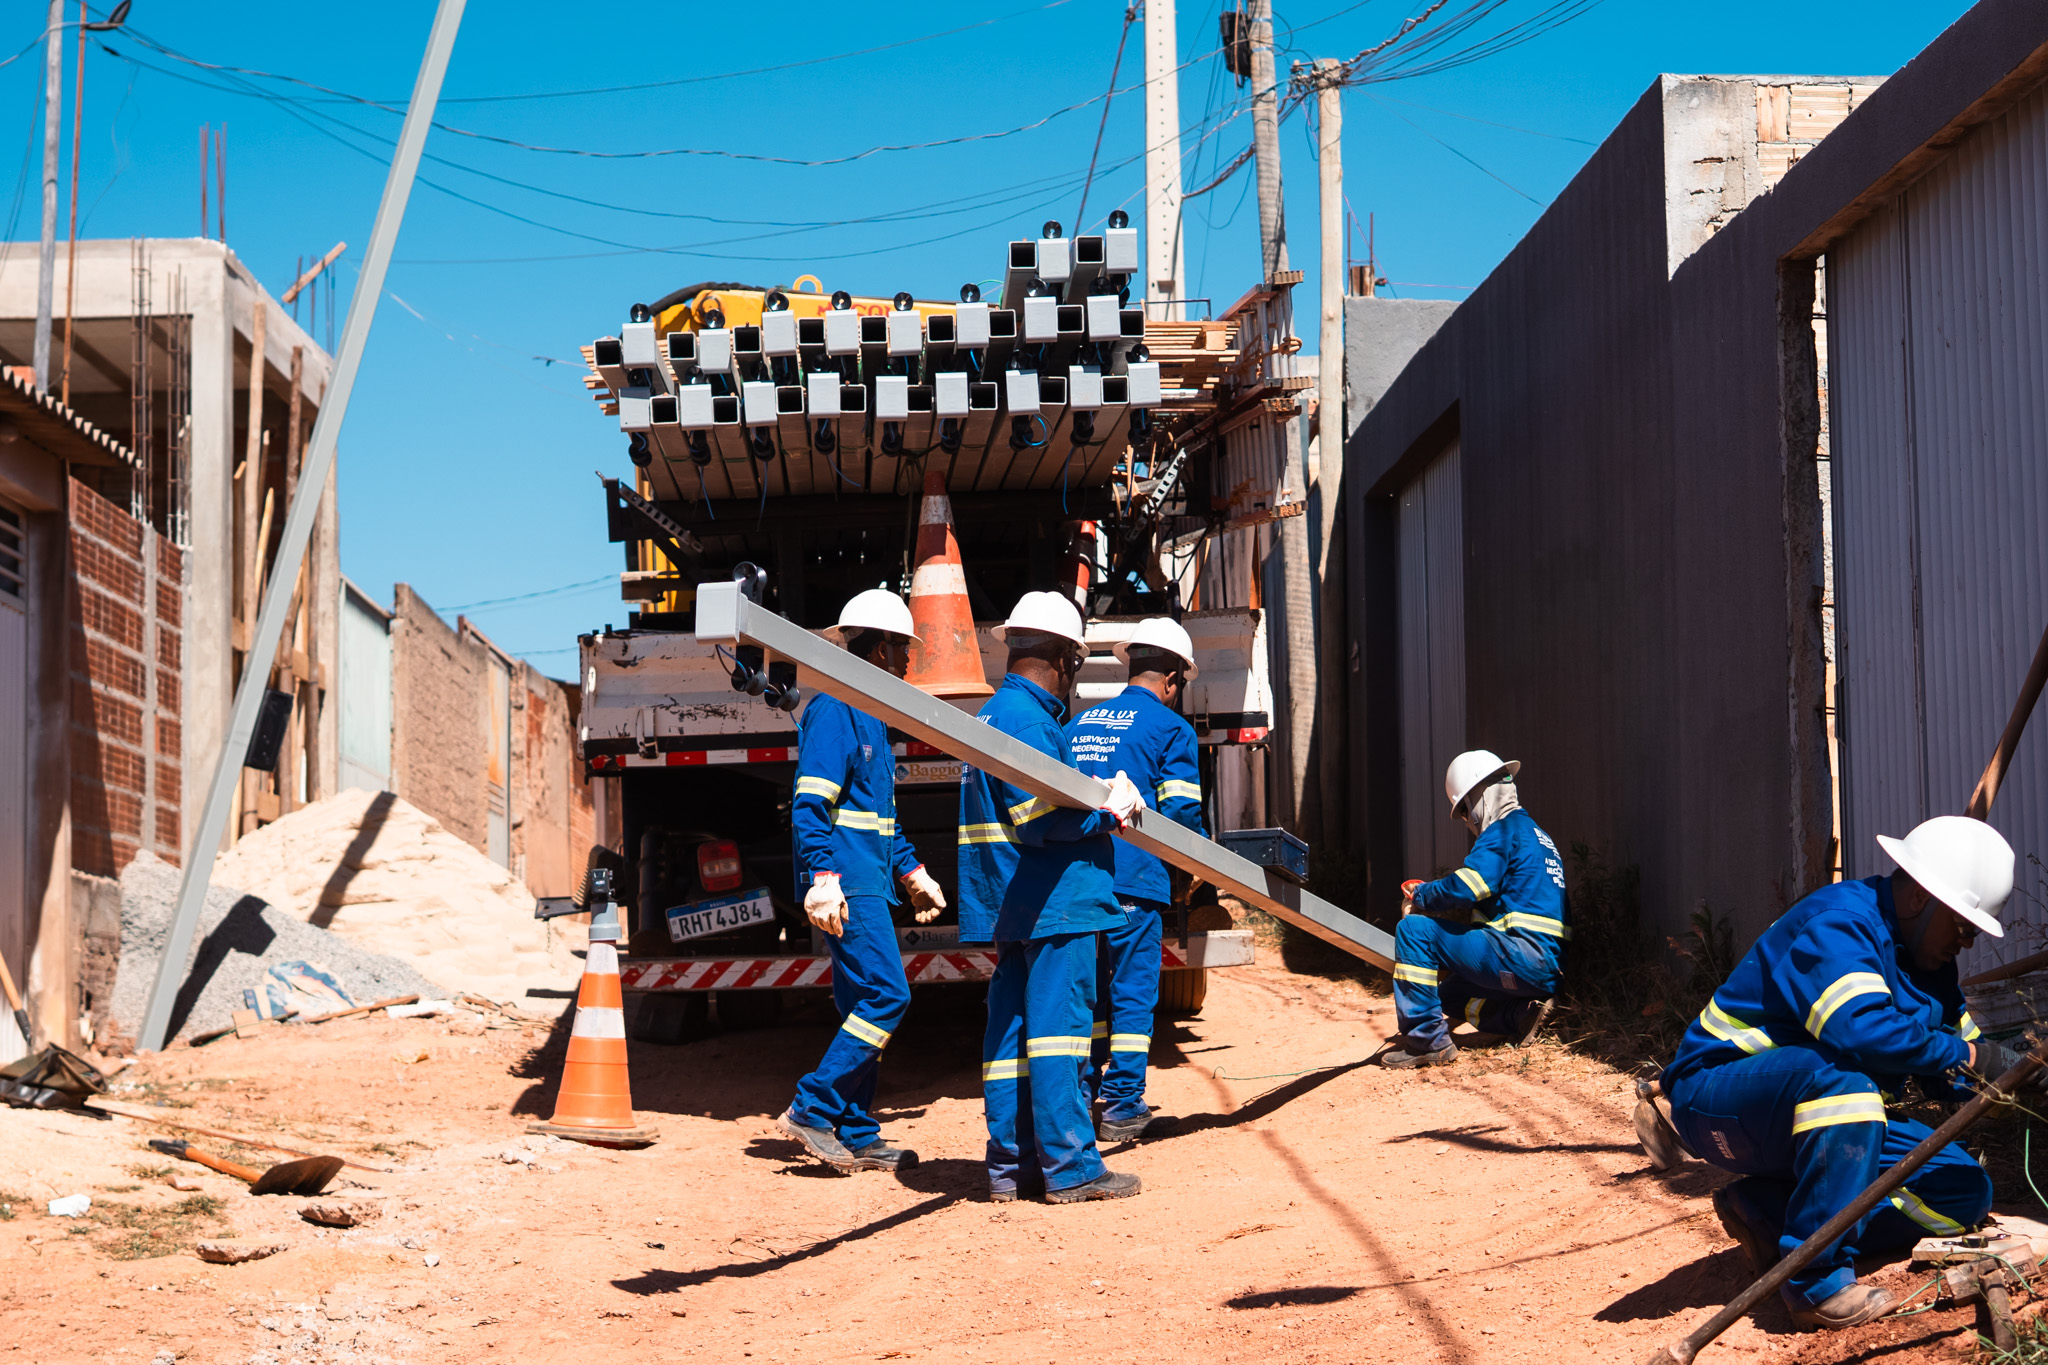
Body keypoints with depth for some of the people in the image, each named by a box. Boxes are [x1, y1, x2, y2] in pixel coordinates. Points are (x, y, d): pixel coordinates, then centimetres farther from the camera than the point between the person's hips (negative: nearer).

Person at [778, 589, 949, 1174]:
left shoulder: (868, 715, 21)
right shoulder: (834, 709, -10)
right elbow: (811, 805, -18)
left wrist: (912, 873, 27)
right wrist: (824, 878, -26)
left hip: (869, 880, 10)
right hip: (847, 882, -10)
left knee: (863, 1001, 9)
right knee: (886, 994, -15)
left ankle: (857, 1136, 11)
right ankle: (812, 1108, -10)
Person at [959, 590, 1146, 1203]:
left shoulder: (992, 715, 19)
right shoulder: (1029, 720, -13)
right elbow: (1038, 816, -21)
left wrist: (1093, 801, 14)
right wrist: (1104, 814, -10)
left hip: (1009, 901, 10)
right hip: (1054, 898, -10)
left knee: (1009, 1030, 9)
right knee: (1058, 1025, -8)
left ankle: (1010, 1164, 13)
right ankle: (1069, 1165, -7)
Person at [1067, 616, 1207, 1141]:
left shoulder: (1079, 723, 17)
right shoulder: (1171, 728, -1)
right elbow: (1181, 812, -7)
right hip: (1133, 880, -6)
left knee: (1088, 989, 16)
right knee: (1132, 991, 1)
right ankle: (1123, 1108, 1)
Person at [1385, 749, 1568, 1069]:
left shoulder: (1503, 830, -7)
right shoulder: (1533, 833, 24)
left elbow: (1463, 888, -18)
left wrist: (1420, 896, 1)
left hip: (1523, 957, -10)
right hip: (1549, 969, 10)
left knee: (1414, 930, -9)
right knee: (1449, 992, 30)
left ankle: (1426, 1040, -10)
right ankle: (1519, 1015, 6)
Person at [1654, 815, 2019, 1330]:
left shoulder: (1924, 957, 8)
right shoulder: (1837, 924, -22)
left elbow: (1949, 1078, 8)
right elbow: (1861, 1029, -40)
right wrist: (1966, 1055, -29)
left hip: (1819, 1113, 9)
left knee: (1964, 1192, -3)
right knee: (1842, 1078, -40)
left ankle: (1768, 1212, -5)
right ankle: (1817, 1282, -31)